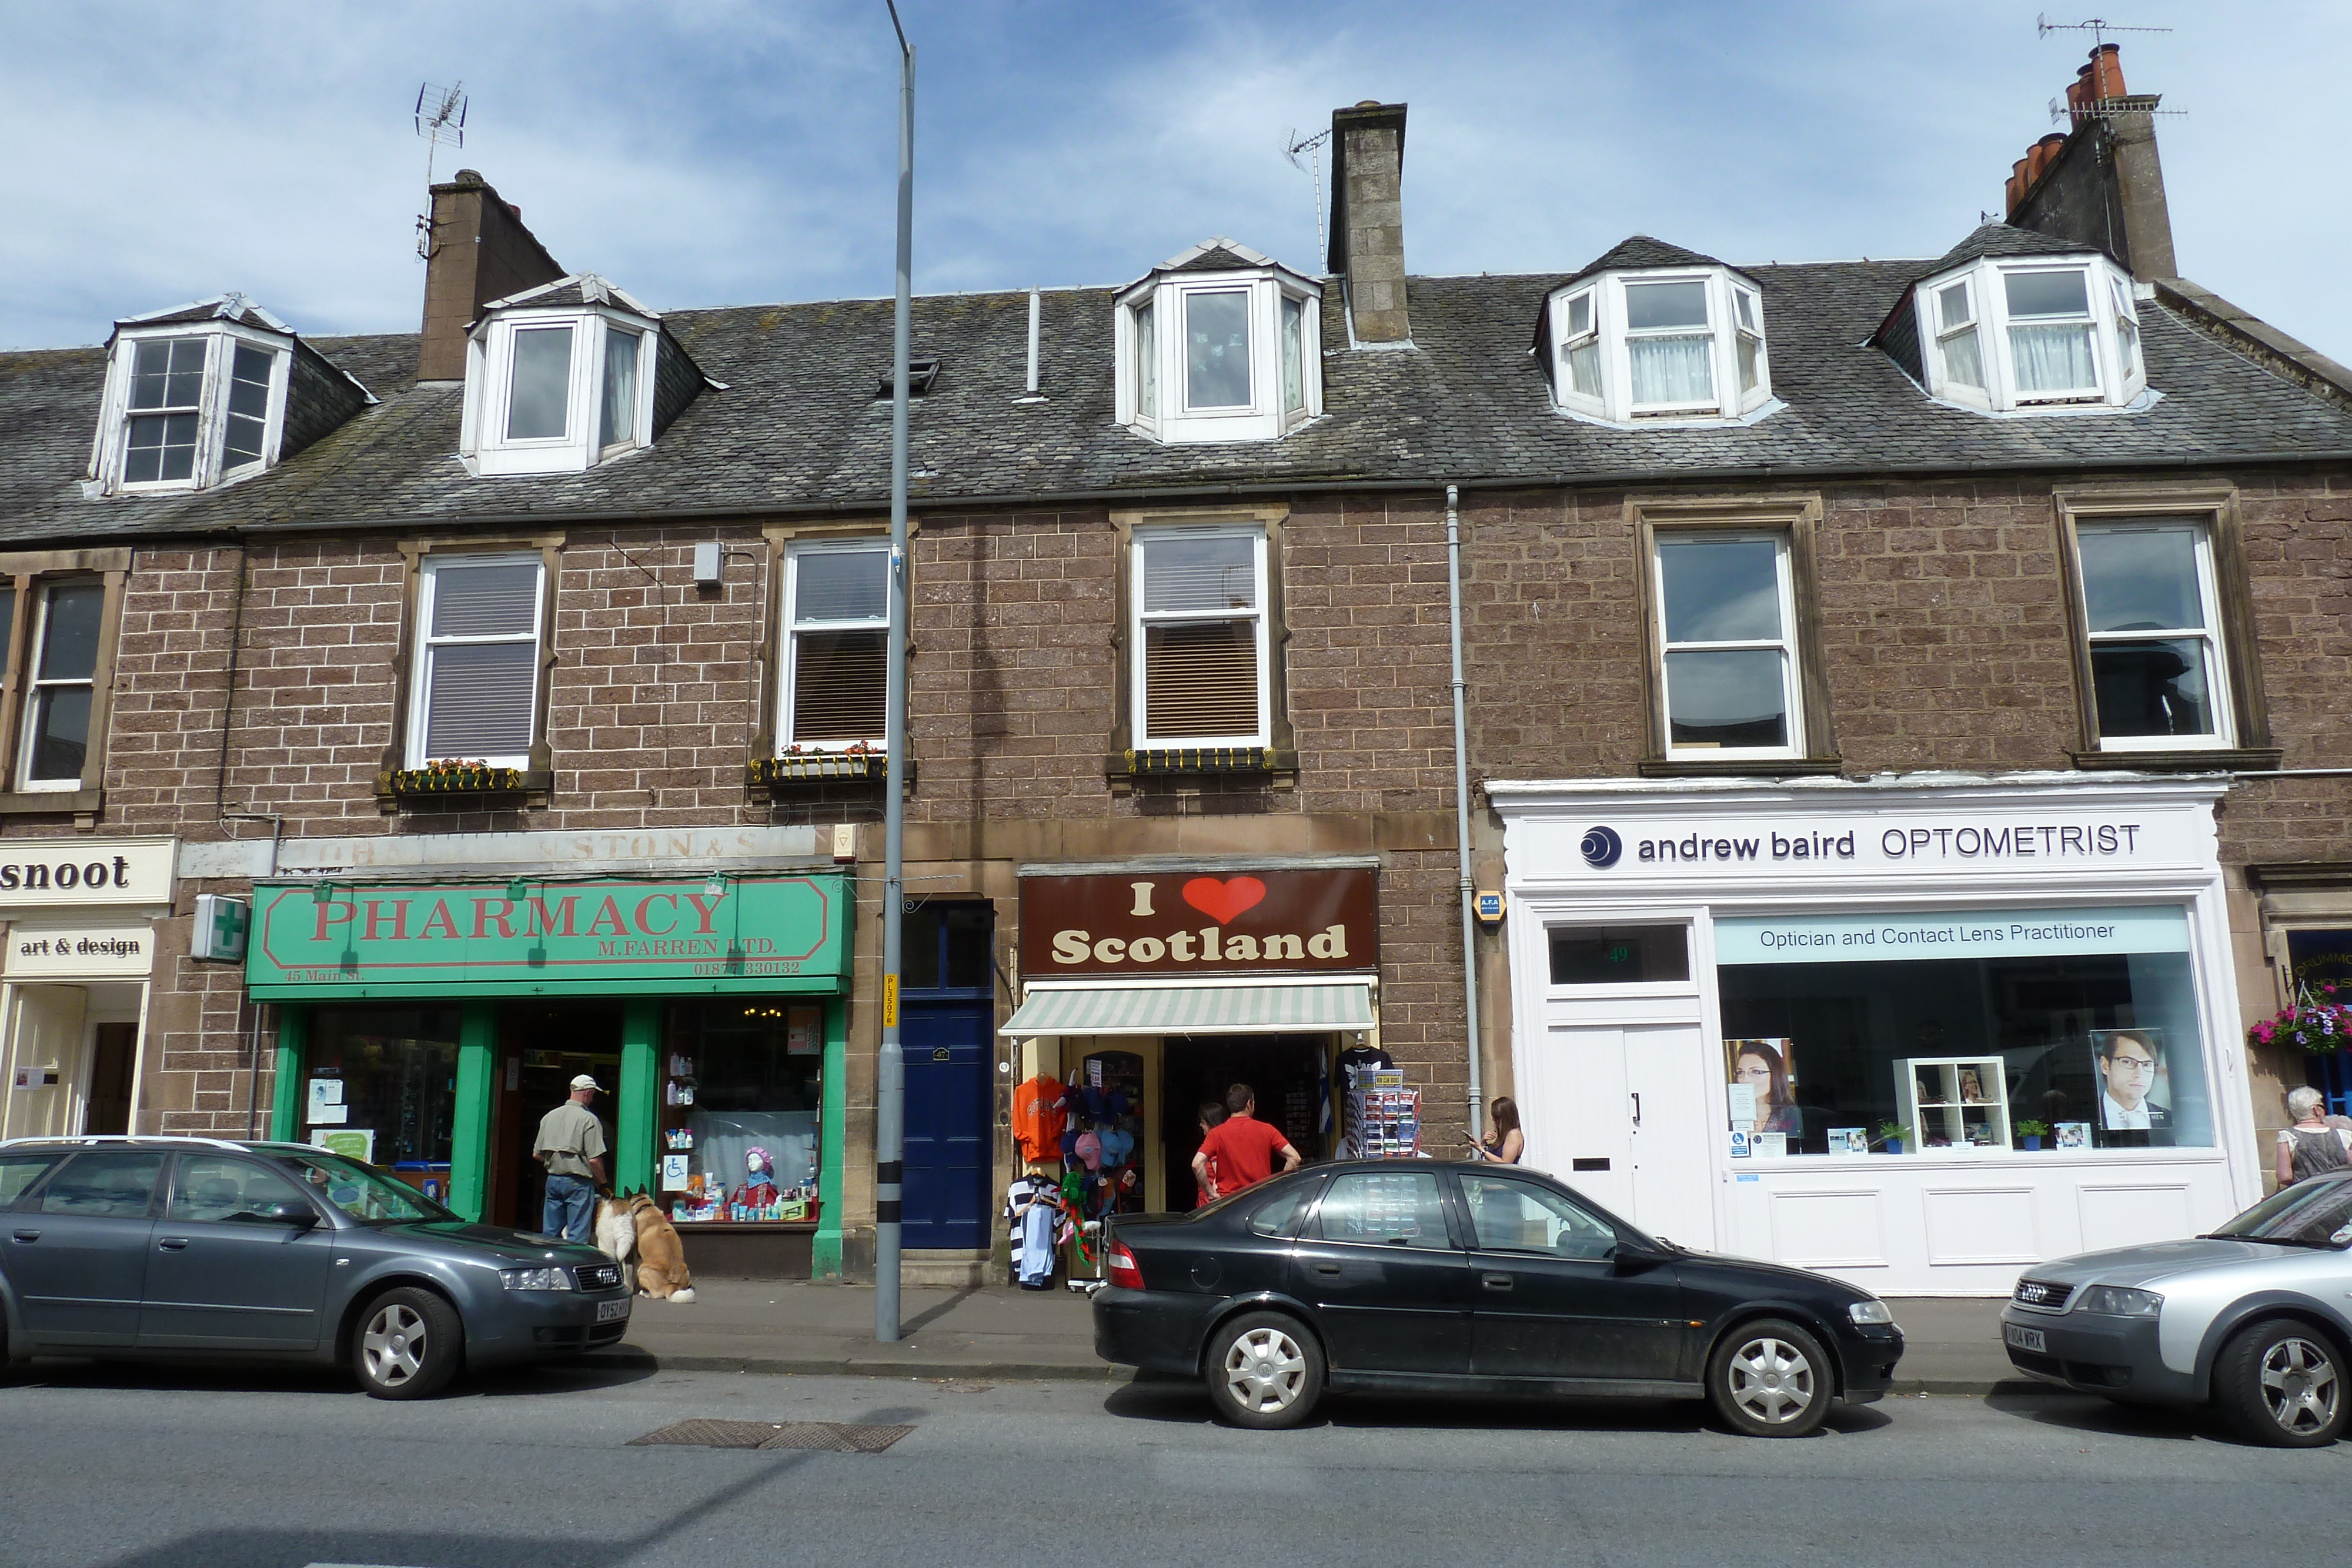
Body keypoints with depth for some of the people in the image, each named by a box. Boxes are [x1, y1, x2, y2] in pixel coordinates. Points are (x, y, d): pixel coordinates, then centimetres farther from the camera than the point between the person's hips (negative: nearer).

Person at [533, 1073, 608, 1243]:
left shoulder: (549, 1116, 8)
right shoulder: (588, 1119, -11)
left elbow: (537, 1154, 11)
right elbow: (594, 1160, -15)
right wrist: (602, 1183, 0)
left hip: (553, 1180, 6)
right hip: (579, 1183, -6)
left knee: (549, 1233, 12)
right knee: (577, 1236, -2)